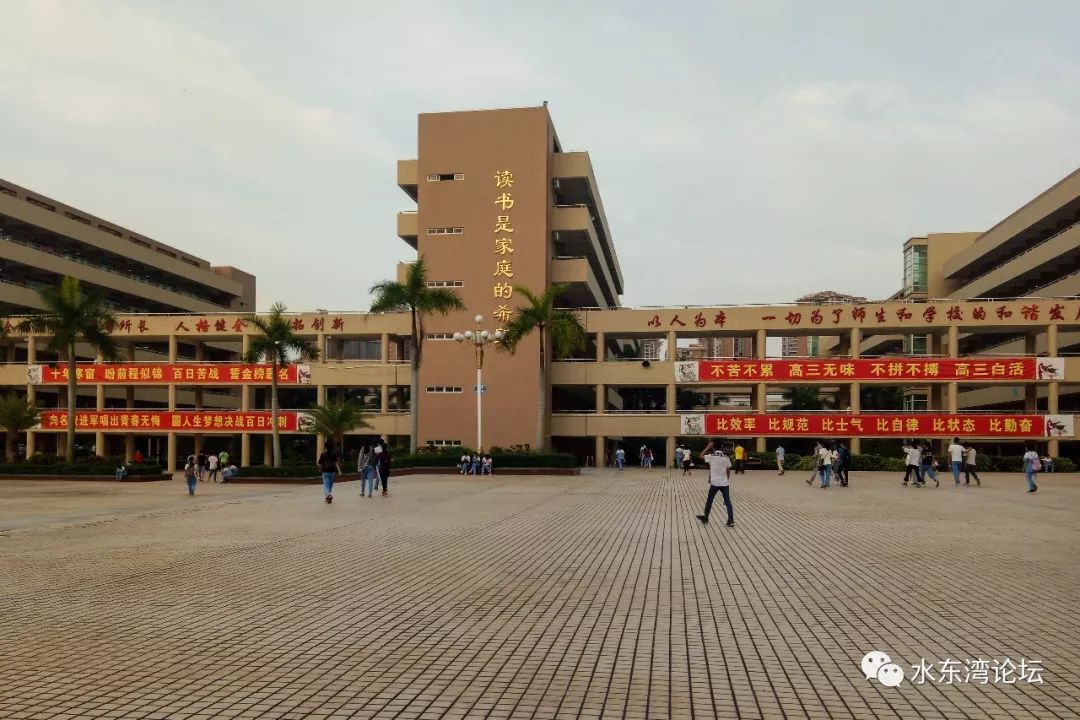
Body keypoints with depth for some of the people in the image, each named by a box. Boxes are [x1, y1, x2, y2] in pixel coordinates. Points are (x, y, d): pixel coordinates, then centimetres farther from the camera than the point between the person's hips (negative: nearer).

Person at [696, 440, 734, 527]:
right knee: (727, 502, 2)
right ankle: (731, 520, -8)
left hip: (715, 483, -3)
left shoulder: (711, 456, -7)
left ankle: (705, 518, 25)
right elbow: (728, 471, 9)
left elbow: (701, 456, 9)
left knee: (709, 501, 13)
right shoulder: (726, 457, 5)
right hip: (725, 483, 3)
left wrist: (708, 447, 6)